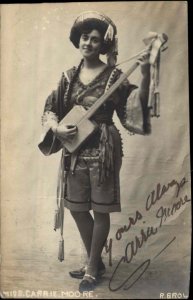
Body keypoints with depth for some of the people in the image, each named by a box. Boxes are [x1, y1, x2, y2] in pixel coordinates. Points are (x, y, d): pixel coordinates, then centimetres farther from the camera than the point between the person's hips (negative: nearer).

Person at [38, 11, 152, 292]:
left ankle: (92, 267, 23)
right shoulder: (69, 76, 8)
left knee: (100, 209, 4)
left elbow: (137, 103, -15)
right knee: (77, 208, 12)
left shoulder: (113, 75, -4)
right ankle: (95, 262, 33)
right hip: (75, 150, 5)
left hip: (103, 149, -5)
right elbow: (50, 109, 11)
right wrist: (57, 127, -8)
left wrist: (145, 73, -28)